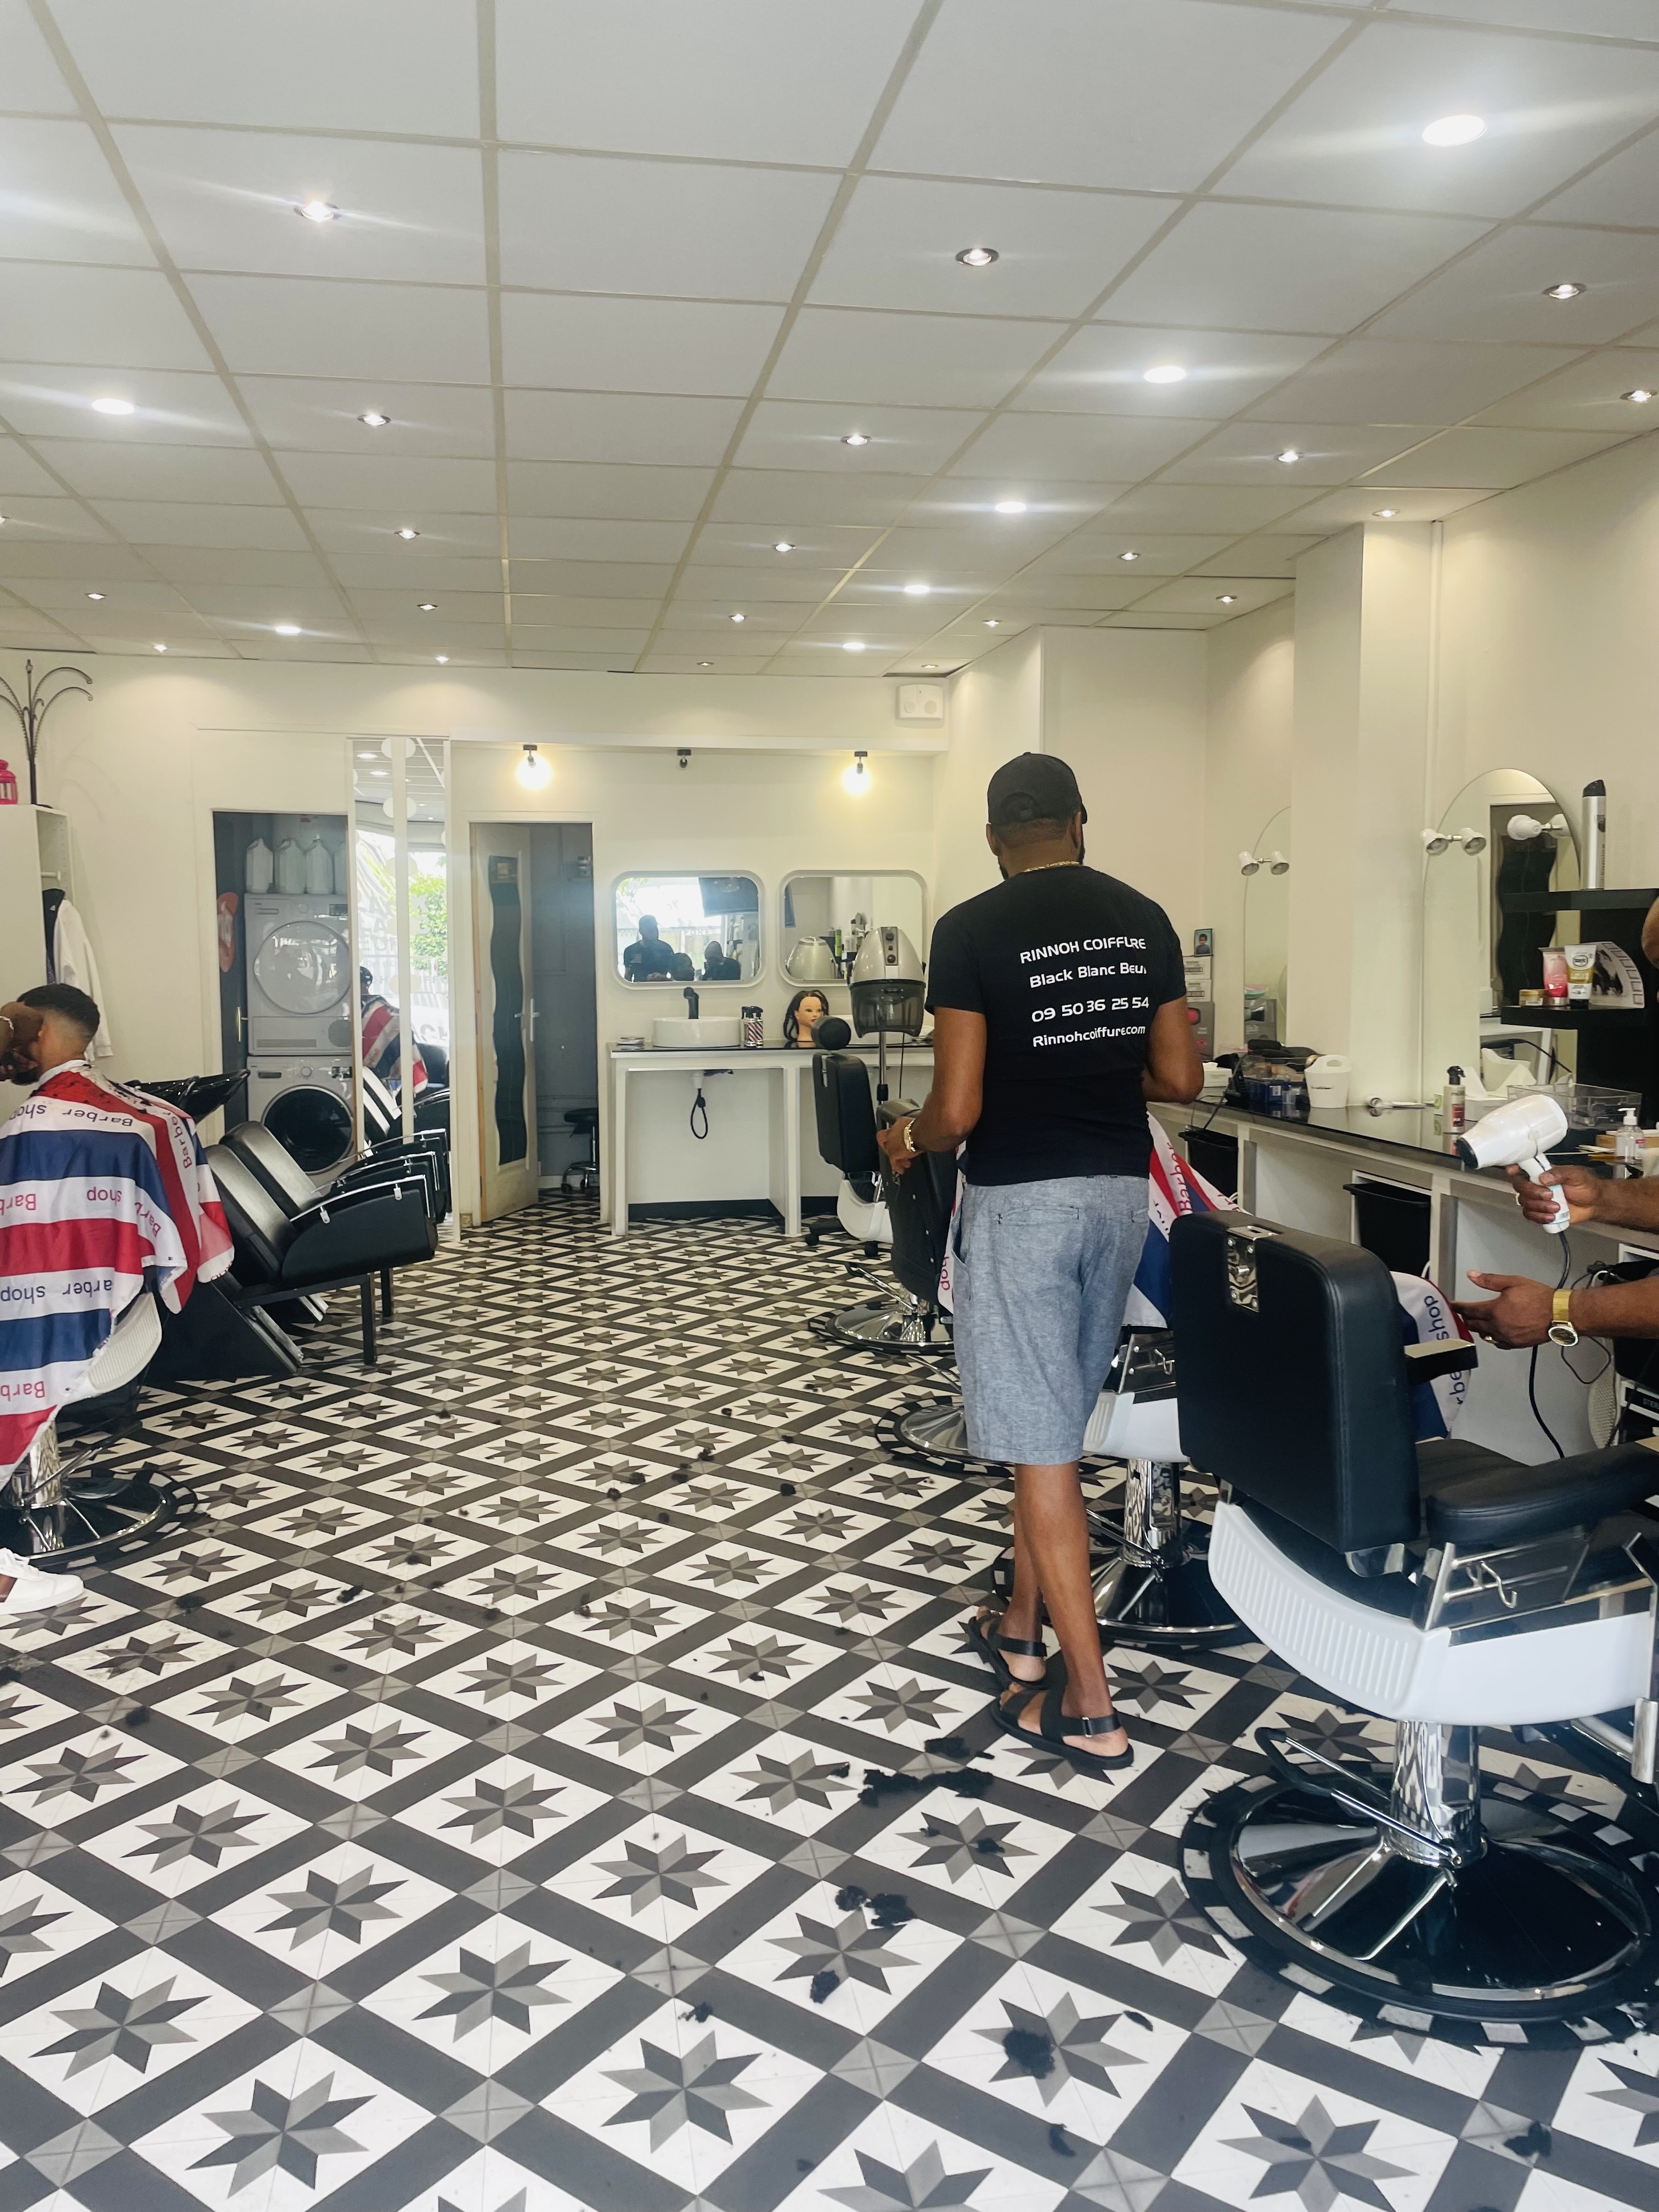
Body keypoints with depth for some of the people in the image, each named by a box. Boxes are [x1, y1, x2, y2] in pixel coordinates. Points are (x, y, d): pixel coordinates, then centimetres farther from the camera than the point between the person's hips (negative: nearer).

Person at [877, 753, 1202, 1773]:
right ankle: (1023, 1628, 33)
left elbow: (959, 1107, -15)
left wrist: (909, 1139, 7)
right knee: (1058, 1419, 19)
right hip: (1120, 1188, 6)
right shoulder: (1144, 919, 5)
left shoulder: (971, 931, -11)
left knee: (1041, 1439, 0)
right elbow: (1180, 1078, 6)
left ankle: (1088, 1706, 6)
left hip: (1020, 1197, -6)